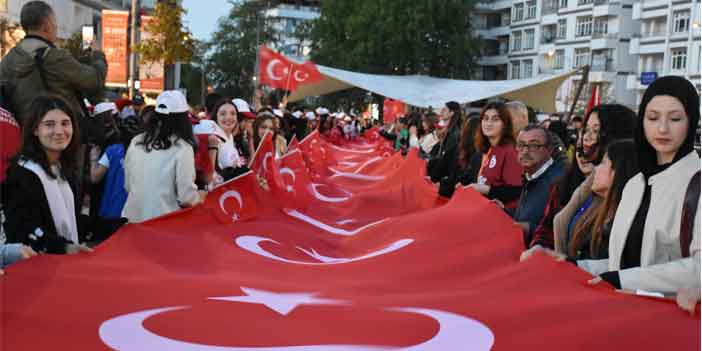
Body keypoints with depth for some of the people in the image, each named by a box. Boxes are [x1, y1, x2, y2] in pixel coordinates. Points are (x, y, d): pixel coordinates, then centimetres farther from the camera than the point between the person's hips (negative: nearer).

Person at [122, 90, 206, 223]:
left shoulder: (136, 142, 4)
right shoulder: (182, 148, -13)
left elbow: (127, 185, 14)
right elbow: (187, 198, -13)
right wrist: (200, 196, 8)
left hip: (132, 218, 6)